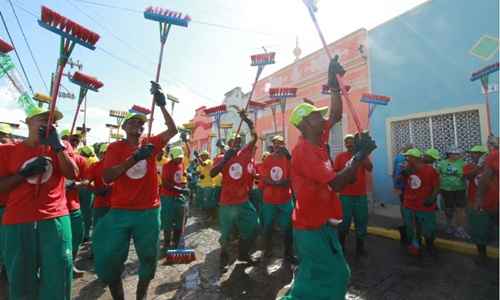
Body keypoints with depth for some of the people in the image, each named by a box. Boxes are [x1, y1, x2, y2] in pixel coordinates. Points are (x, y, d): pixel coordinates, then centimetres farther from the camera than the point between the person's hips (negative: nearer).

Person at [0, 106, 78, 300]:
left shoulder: (59, 148, 8)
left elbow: (73, 175, -5)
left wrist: (57, 145, -10)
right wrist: (25, 173, -11)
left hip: (55, 219, 0)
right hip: (17, 223, 0)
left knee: (57, 275, 5)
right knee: (21, 278, 14)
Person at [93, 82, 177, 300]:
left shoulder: (151, 144, 4)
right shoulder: (115, 147, 0)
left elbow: (173, 130, -3)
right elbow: (107, 178, -11)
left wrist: (161, 105, -9)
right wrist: (133, 159, -22)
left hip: (149, 211, 2)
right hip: (120, 212, -1)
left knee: (149, 257, 13)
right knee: (111, 259, 8)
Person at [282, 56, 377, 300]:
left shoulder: (317, 140, 3)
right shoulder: (304, 151, -24)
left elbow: (336, 115, 13)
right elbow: (336, 184, -29)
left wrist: (333, 81, 9)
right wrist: (360, 155, -22)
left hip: (320, 223, 9)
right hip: (312, 227, -9)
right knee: (327, 279, 5)